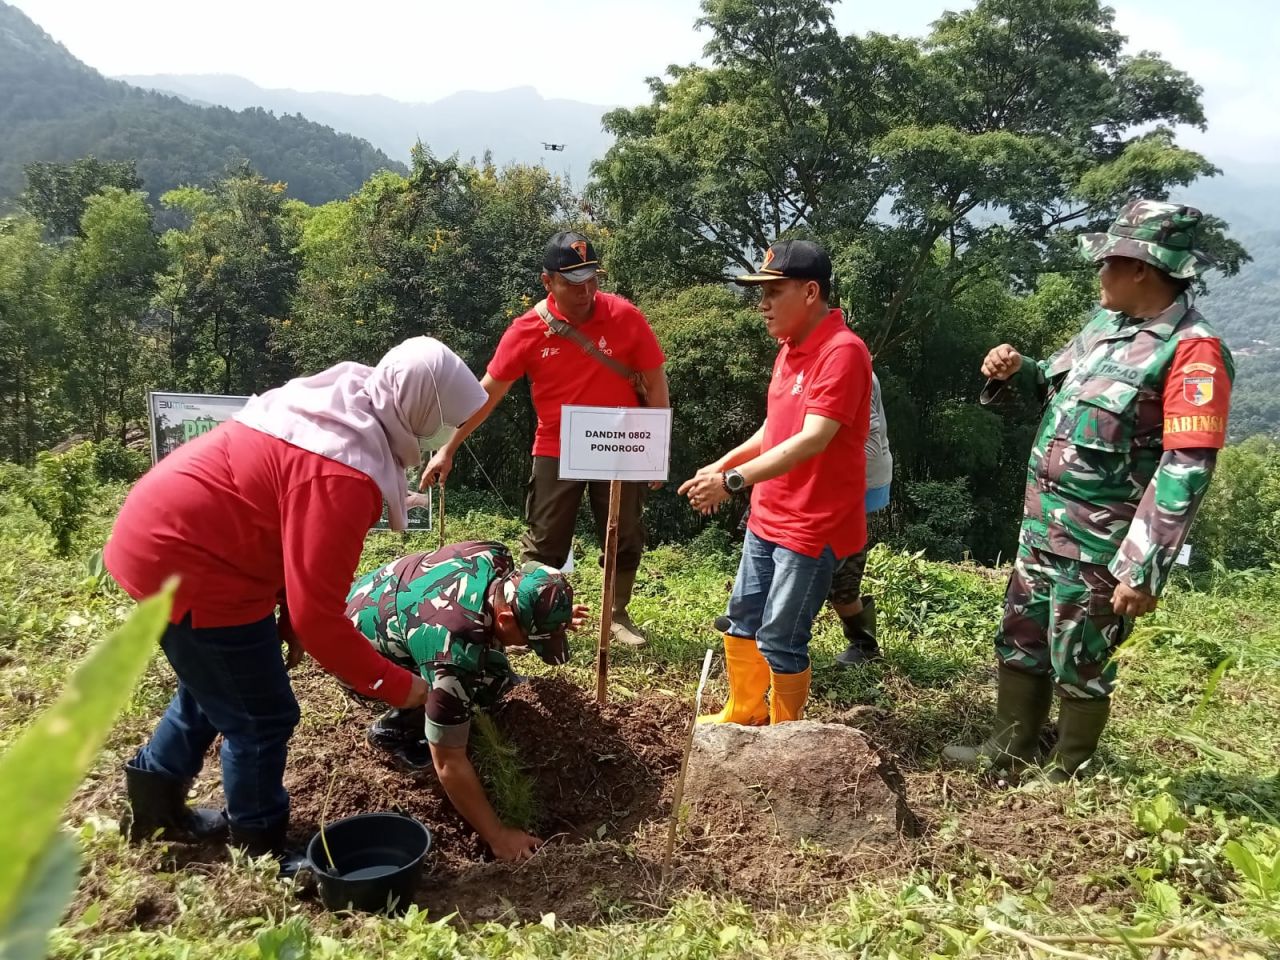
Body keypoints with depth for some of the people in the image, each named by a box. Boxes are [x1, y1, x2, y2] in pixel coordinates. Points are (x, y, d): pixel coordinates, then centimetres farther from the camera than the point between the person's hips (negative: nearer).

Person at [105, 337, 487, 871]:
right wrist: (396, 685, -14)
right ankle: (264, 858, 23)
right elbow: (318, 612, -26)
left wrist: (290, 624, 16)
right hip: (186, 563, -10)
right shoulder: (343, 473, -29)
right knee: (263, 717, 4)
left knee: (214, 685, 28)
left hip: (164, 537, 10)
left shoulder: (338, 411, 3)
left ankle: (156, 801, 47)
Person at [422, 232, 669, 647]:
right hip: (555, 452, 0)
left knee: (626, 539, 11)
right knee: (543, 545, 6)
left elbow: (655, 382, -2)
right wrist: (449, 448, -5)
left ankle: (618, 616, 29)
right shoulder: (526, 330, -11)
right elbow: (487, 393, -4)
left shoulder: (625, 317, -11)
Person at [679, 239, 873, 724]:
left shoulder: (842, 351, -20)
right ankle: (743, 715, 37)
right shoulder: (791, 347, 10)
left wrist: (734, 481, -33)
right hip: (767, 517, 9)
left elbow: (813, 439, -29)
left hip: (813, 527, -9)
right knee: (741, 617, 19)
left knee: (779, 640, 0)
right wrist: (723, 464, 7)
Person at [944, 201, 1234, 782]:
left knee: (1078, 668, 8)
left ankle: (1068, 779, 29)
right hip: (1041, 526, 8)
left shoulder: (1193, 350, -19)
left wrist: (1144, 568, -25)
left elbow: (1185, 472, -23)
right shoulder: (1107, 322, 6)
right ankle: (1009, 750, 37)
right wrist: (1017, 370, 3)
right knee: (1020, 642, 19)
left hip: (1098, 545, -8)